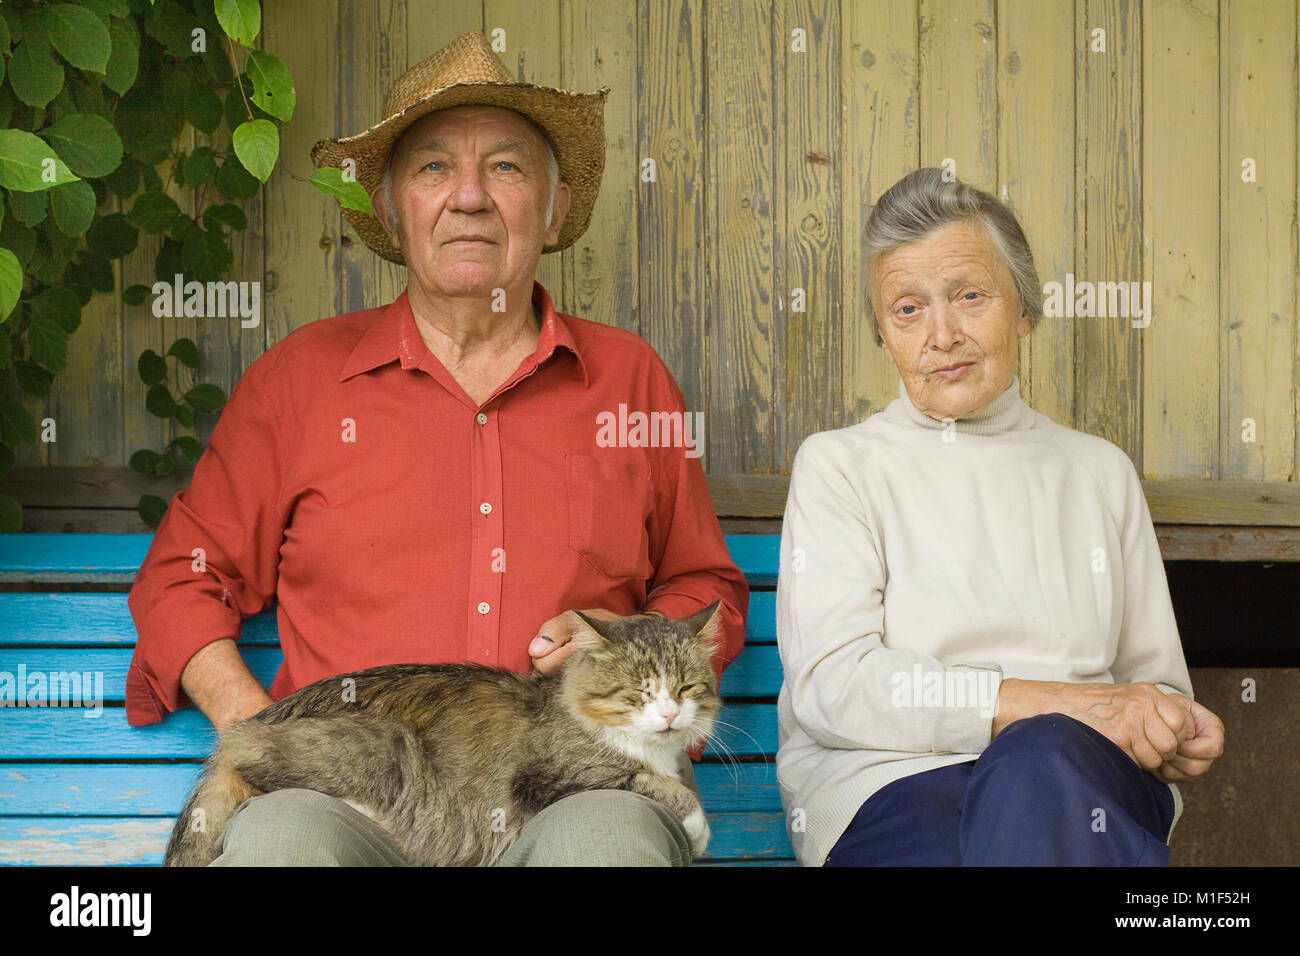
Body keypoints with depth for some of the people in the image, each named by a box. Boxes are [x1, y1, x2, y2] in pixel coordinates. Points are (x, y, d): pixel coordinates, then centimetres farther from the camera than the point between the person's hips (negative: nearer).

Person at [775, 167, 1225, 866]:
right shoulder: (839, 464, 11)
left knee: (1037, 765, -37)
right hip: (888, 783, -3)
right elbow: (831, 685, -5)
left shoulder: (1100, 473, 22)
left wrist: (1175, 741, -3)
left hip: (1085, 781, 3)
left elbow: (1155, 678, 24)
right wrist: (1062, 703, -12)